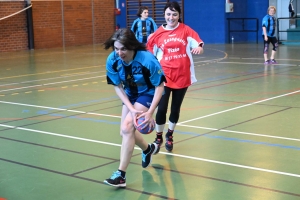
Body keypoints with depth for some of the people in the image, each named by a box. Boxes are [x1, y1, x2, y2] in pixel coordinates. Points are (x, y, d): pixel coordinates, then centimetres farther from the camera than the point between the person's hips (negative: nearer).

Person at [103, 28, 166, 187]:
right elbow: (118, 87, -12)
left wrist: (150, 112, -29)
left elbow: (159, 86, -23)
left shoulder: (147, 60, -34)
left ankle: (121, 174, -15)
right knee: (125, 132, 11)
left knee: (127, 128, -21)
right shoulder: (112, 60, -23)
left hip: (148, 93, -5)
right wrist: (132, 109, -24)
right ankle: (148, 149, 44)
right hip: (130, 94, 6)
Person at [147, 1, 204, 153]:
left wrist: (199, 47, -31)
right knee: (161, 108, -6)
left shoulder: (186, 30, -1)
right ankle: (158, 137, 16)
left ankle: (170, 135, 34)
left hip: (182, 76, 1)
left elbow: (197, 42, -10)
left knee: (175, 108, 11)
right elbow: (150, 54, 7)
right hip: (164, 76, -1)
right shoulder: (158, 34, 0)